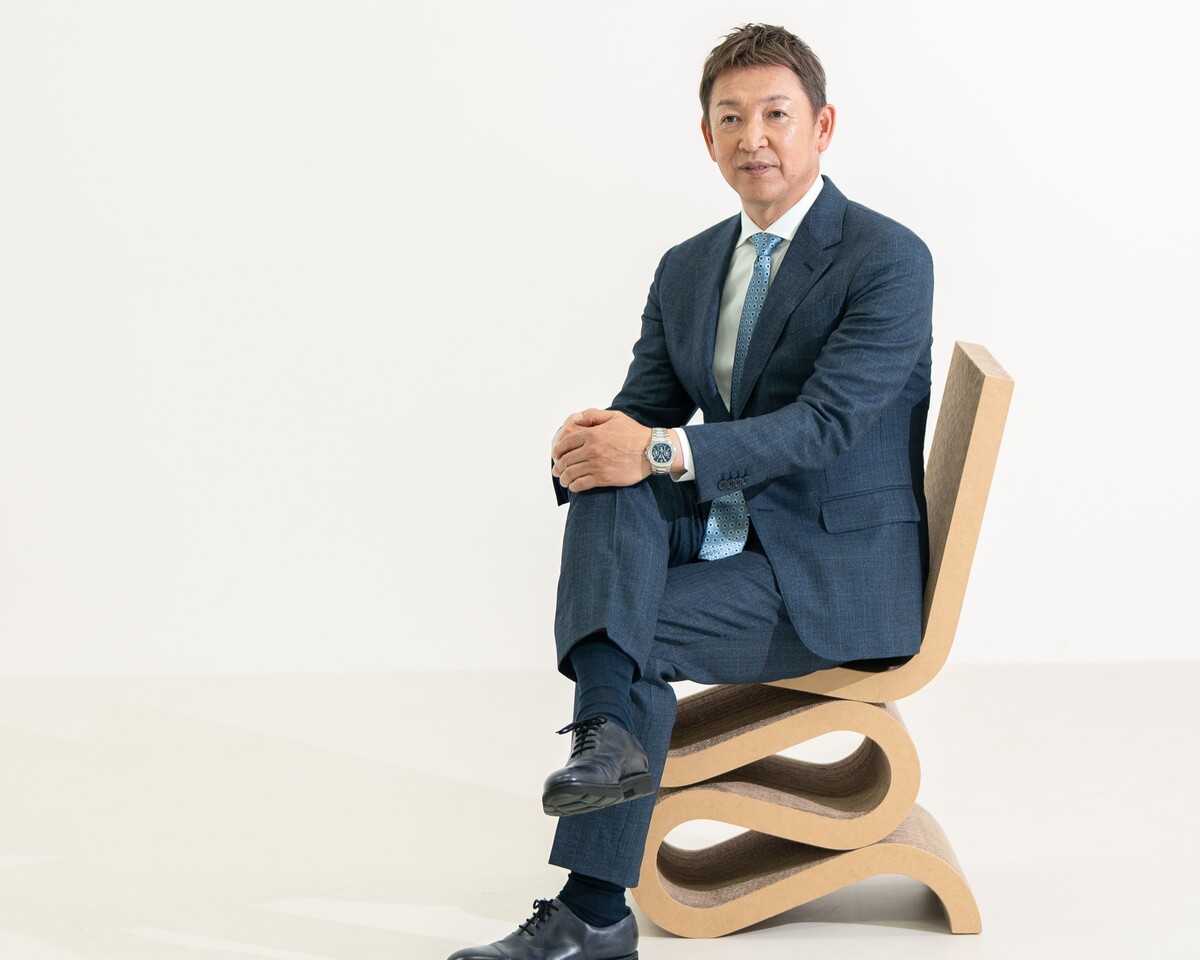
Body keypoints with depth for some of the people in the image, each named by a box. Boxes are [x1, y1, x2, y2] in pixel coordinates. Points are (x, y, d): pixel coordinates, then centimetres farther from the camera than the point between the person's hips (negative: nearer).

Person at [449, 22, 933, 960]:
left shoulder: (890, 259, -11)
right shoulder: (687, 268, 11)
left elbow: (827, 419, -22)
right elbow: (648, 408, 8)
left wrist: (666, 452, -31)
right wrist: (595, 440, -18)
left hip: (839, 574, -6)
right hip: (718, 536, 6)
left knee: (638, 633, -23)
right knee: (609, 480, -23)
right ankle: (605, 731, -40)